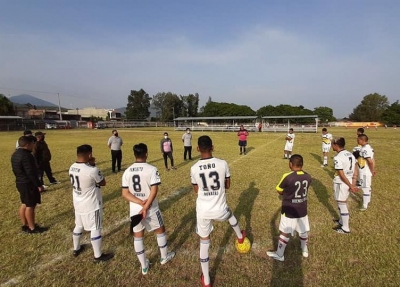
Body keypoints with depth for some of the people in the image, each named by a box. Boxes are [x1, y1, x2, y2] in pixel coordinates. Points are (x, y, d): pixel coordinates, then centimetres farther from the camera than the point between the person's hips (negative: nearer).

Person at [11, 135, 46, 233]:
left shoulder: (15, 154, 8)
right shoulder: (26, 155, -24)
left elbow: (15, 170, 16)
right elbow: (31, 173, -24)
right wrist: (38, 185, -18)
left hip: (20, 183, 10)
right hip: (28, 184, -10)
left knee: (24, 204, 19)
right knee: (30, 206, 0)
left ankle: (25, 225, 31)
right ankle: (32, 228, 11)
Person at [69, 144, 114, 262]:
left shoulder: (72, 168, -5)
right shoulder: (92, 170, -29)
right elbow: (103, 183, -11)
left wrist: (90, 165, 2)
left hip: (78, 204, 8)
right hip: (91, 205, -7)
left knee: (79, 226, 25)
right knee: (95, 229, 6)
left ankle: (76, 249, 46)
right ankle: (98, 256, 20)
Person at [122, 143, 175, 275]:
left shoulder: (127, 172, -2)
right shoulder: (151, 169, -16)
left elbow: (125, 193, -6)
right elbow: (154, 190, -22)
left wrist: (140, 203, -12)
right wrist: (146, 207, -17)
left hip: (134, 209, 4)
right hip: (151, 209, -3)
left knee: (137, 236, 18)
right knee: (160, 230, 21)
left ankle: (144, 266, 31)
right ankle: (164, 257, 39)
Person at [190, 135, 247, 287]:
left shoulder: (194, 168, -12)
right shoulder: (223, 164, -14)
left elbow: (196, 190, 3)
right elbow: (227, 186, 1)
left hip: (203, 211, 0)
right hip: (219, 209, 0)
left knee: (204, 242, 18)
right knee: (230, 214, 36)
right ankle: (240, 236, 65)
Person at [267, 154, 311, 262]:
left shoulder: (287, 177, -24)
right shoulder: (308, 177, -6)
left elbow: (279, 191, -10)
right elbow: (304, 190, 6)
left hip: (289, 211, -5)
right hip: (302, 210, 5)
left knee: (285, 233, 9)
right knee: (303, 231, 24)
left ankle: (279, 254, 25)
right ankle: (305, 250, 46)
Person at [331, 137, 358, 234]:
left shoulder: (337, 158, -22)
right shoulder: (350, 154, 5)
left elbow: (342, 175, -21)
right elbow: (355, 172, 5)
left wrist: (351, 186, -12)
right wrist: (353, 184, 3)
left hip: (341, 184, -9)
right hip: (349, 182, 9)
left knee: (342, 205, 6)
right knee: (342, 204, 25)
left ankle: (345, 228, 20)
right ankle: (342, 221, 42)